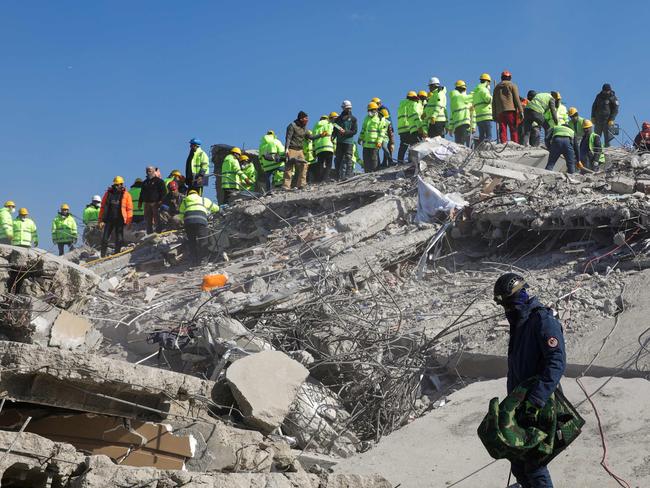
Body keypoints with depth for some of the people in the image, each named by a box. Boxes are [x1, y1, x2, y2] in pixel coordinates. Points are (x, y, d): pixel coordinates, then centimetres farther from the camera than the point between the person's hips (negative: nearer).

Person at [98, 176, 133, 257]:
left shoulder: (126, 195, 2)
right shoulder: (108, 194, 7)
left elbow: (129, 209, 1)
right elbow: (103, 207, 9)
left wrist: (128, 222, -6)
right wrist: (101, 220, 3)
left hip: (120, 221, -1)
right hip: (109, 220, 1)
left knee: (119, 240, 0)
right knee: (104, 239, -1)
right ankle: (102, 256, 6)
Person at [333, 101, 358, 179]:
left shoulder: (353, 119, 3)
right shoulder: (339, 119, 12)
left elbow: (355, 131, -3)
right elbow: (335, 130, 15)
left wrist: (345, 132, -16)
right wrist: (333, 138, -1)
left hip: (349, 141, -3)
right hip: (339, 141, 3)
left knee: (348, 158, -10)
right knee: (338, 159, 4)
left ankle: (348, 175, -12)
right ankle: (338, 176, 9)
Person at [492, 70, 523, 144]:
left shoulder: (497, 87, 19)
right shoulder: (512, 86, 6)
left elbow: (494, 102, 16)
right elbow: (517, 99, -3)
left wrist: (494, 115, 17)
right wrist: (521, 111, -3)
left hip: (500, 112, 4)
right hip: (511, 110, -3)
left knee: (502, 130, 0)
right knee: (514, 130, -4)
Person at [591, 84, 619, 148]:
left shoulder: (613, 98, -2)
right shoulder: (599, 96, 11)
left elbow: (615, 110, -4)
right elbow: (594, 106, 18)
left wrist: (611, 119, -13)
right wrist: (593, 117, 11)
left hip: (607, 121, -4)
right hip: (598, 119, 4)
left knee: (607, 135, -7)